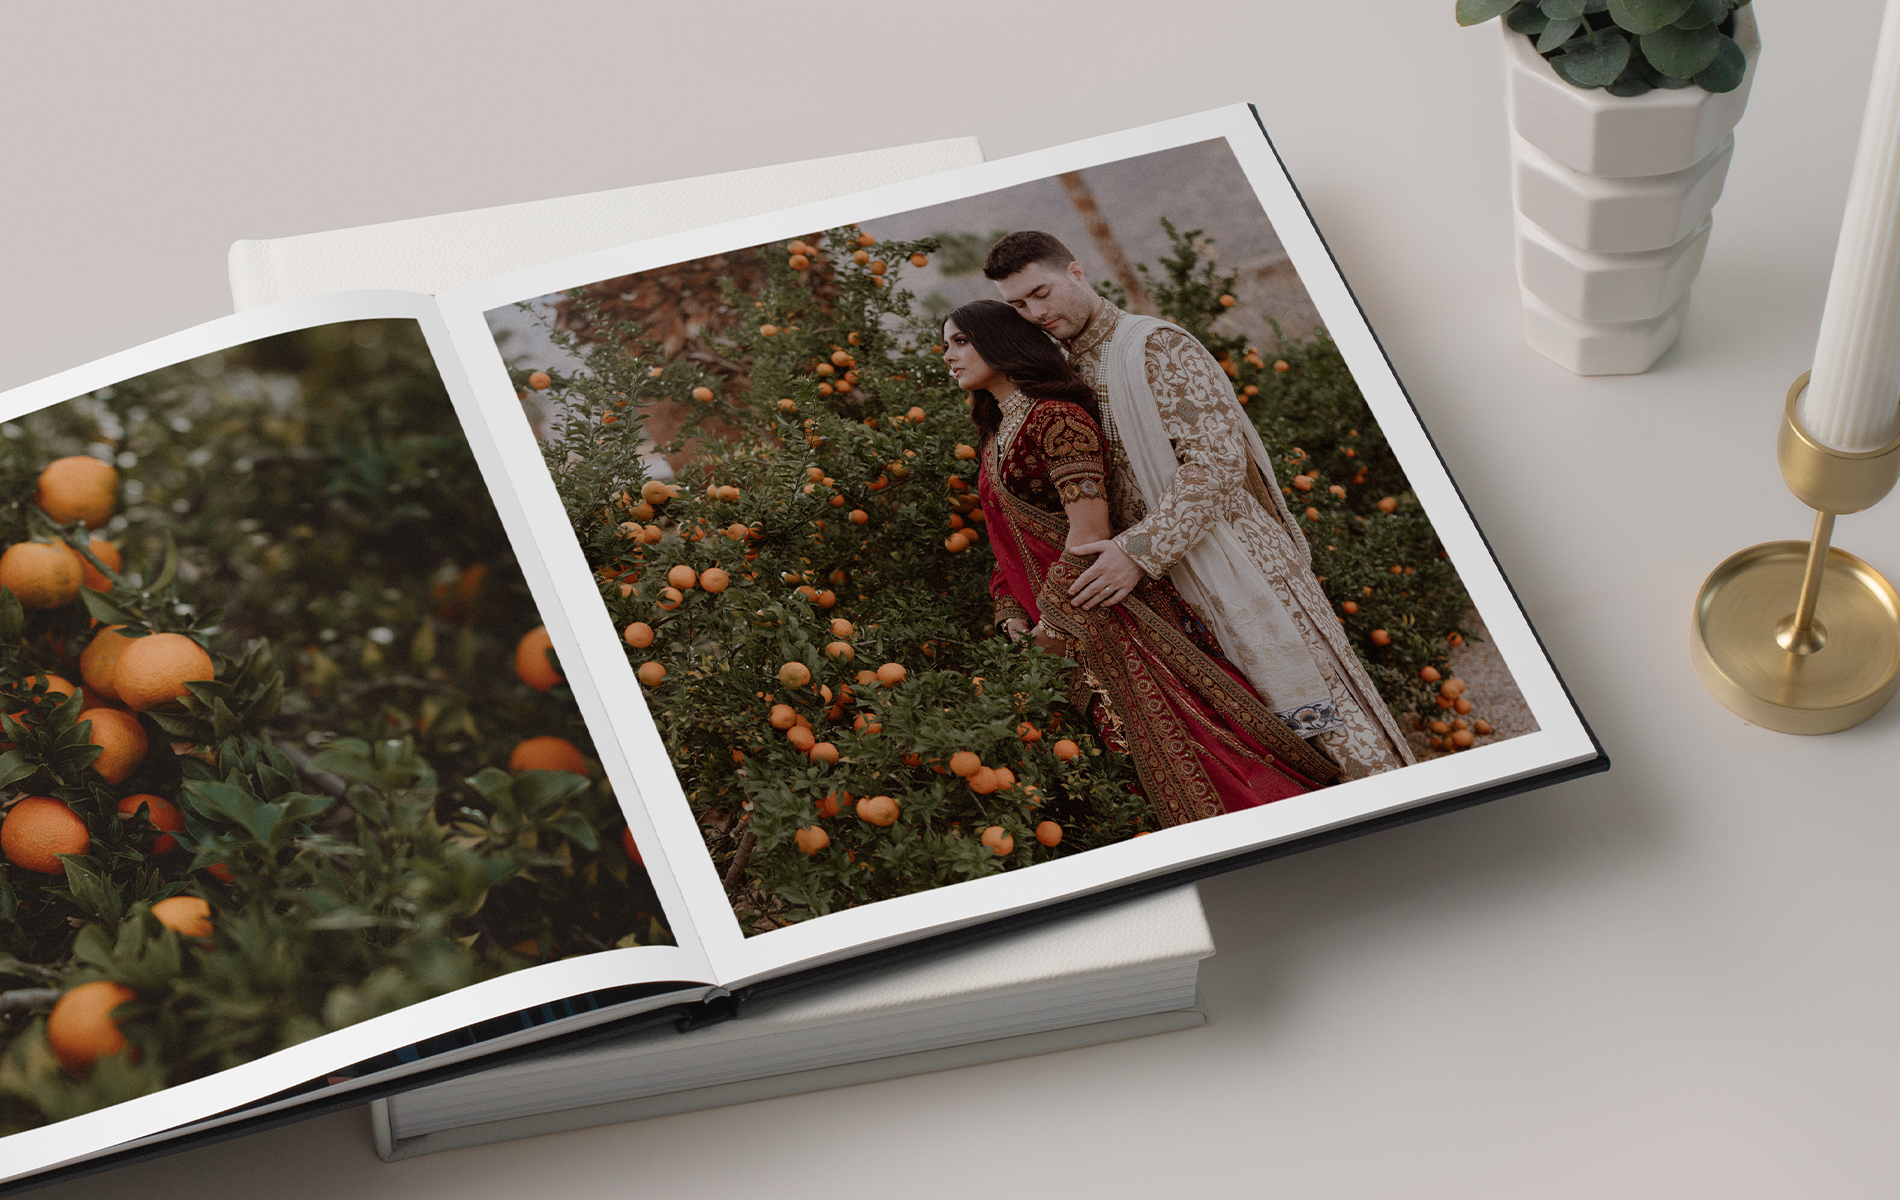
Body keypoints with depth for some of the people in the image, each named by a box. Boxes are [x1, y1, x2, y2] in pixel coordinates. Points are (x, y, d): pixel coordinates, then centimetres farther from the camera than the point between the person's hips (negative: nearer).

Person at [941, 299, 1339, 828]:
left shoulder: (1052, 415, -10)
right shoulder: (995, 439, 19)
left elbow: (1090, 527, -19)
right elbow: (1011, 545, 19)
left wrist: (1053, 610, -15)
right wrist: (1012, 613, 4)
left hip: (1107, 608, -9)